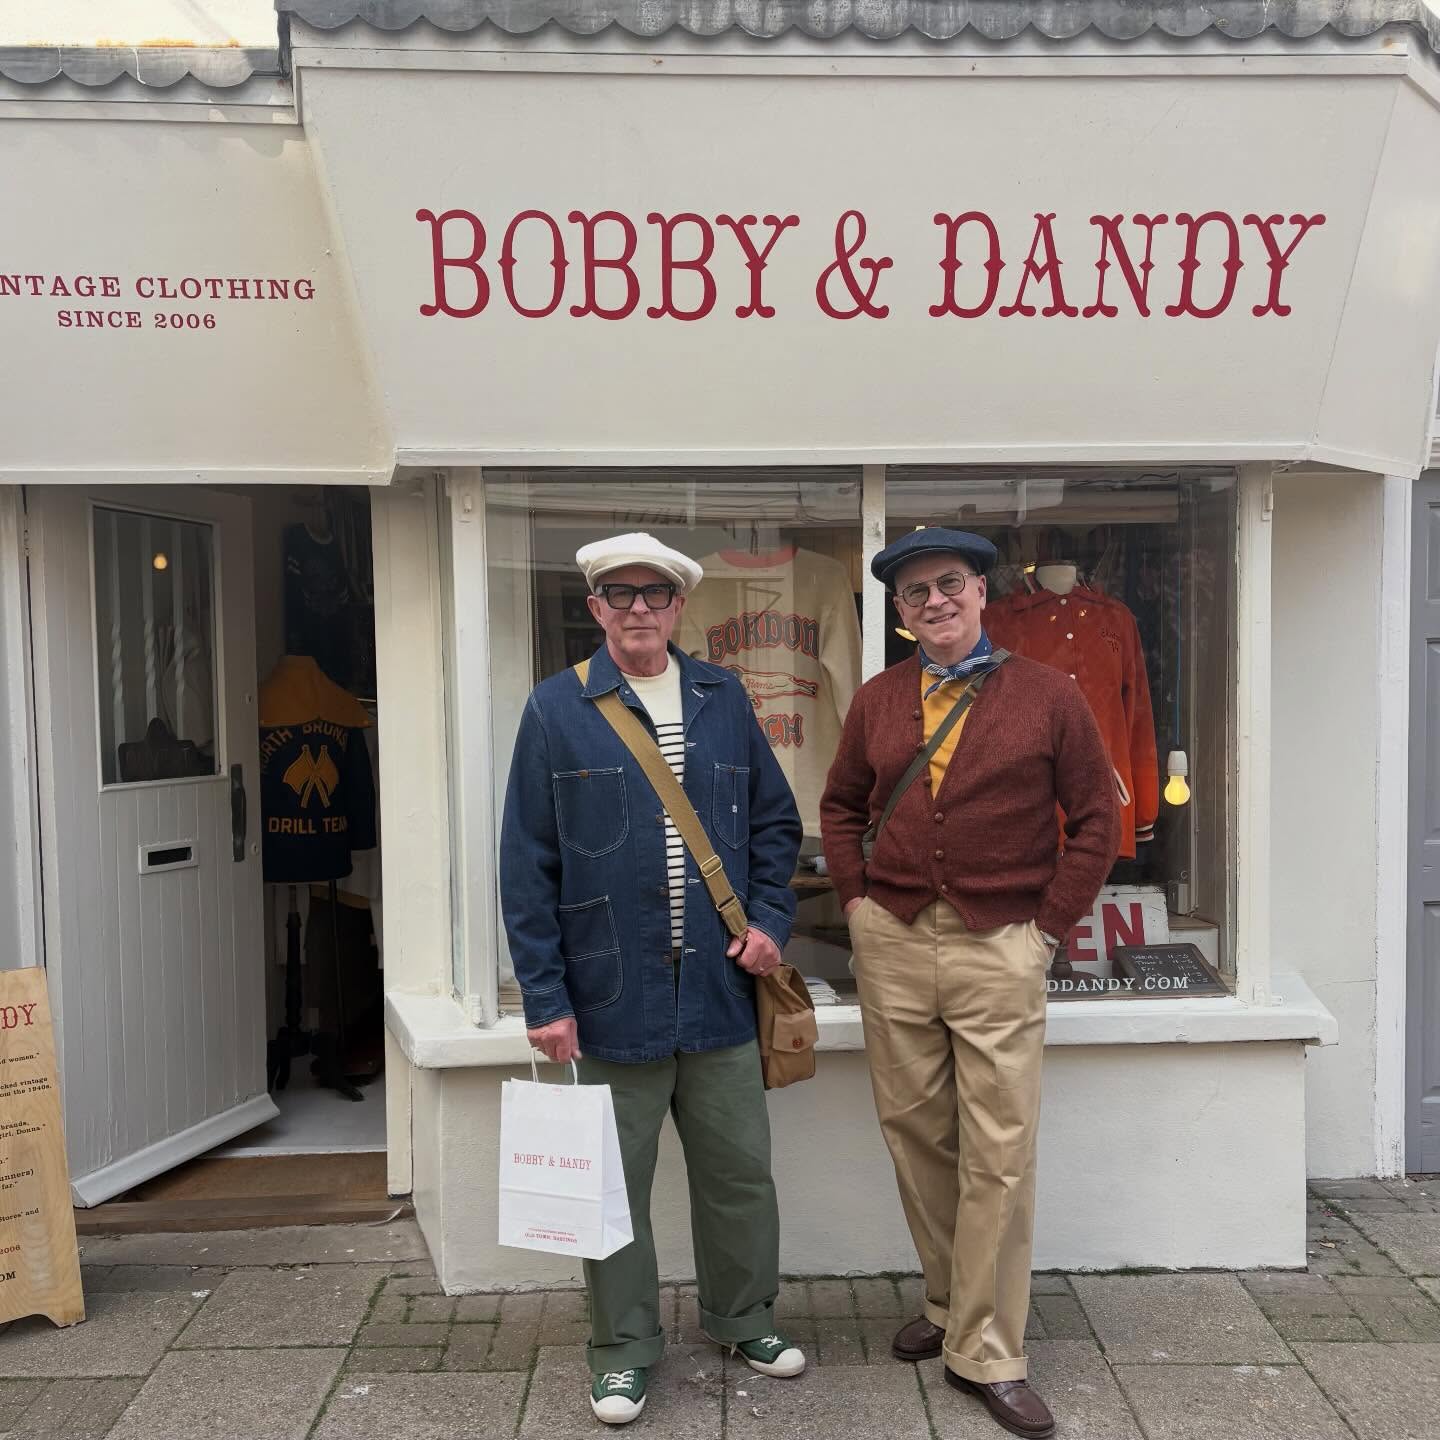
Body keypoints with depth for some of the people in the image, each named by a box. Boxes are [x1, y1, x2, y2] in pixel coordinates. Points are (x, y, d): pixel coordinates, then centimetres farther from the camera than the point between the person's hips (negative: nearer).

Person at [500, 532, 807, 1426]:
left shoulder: (724, 700, 6)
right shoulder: (558, 708, -4)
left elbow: (776, 821, 13)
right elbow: (528, 865, -5)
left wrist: (772, 917, -2)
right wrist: (546, 997, -9)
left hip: (720, 989, 3)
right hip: (610, 997, -2)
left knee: (740, 1171, 15)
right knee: (614, 1185, 12)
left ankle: (745, 1318, 39)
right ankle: (624, 1351, 32)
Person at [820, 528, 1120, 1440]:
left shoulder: (1049, 696, 0)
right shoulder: (876, 702, 8)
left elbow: (1096, 819, 1)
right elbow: (842, 806, 19)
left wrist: (1050, 924, -4)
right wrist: (858, 897, 6)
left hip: (1000, 949, -3)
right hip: (891, 943, 3)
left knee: (999, 1155, -1)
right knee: (915, 1135, 11)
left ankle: (986, 1352, 14)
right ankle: (949, 1306, 31)